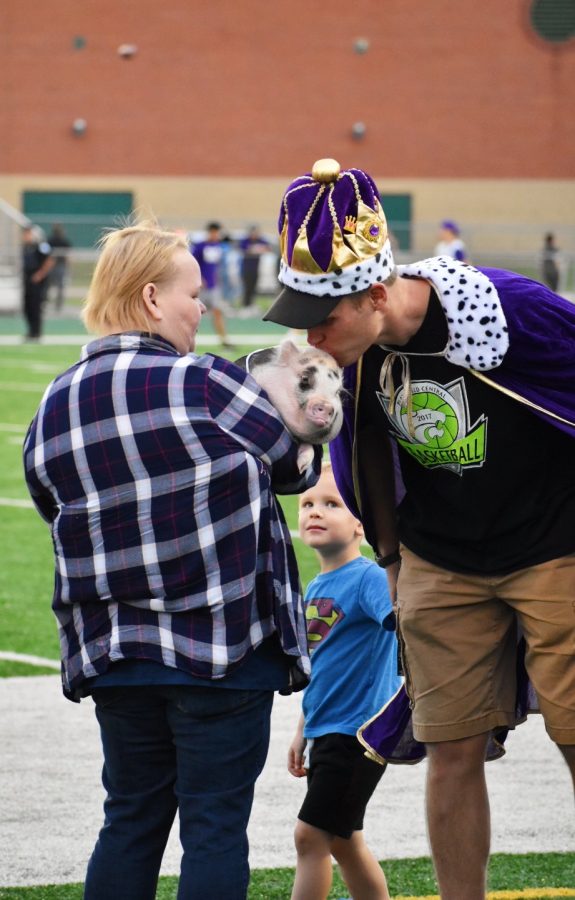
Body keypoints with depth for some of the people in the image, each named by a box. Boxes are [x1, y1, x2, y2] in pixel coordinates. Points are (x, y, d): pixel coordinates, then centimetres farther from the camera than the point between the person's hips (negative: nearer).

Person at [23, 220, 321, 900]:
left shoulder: (55, 406, 2)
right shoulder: (208, 386, -15)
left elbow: (58, 512, 11)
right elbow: (300, 462, -2)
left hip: (113, 655, 6)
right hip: (222, 651, -5)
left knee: (131, 820, 15)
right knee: (215, 826, 2)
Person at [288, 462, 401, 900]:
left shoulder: (368, 577, -14)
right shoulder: (316, 588, 12)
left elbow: (402, 615, -34)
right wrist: (303, 732, 24)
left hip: (358, 732, -9)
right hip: (326, 732, 9)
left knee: (311, 835, -9)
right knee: (344, 841, 15)